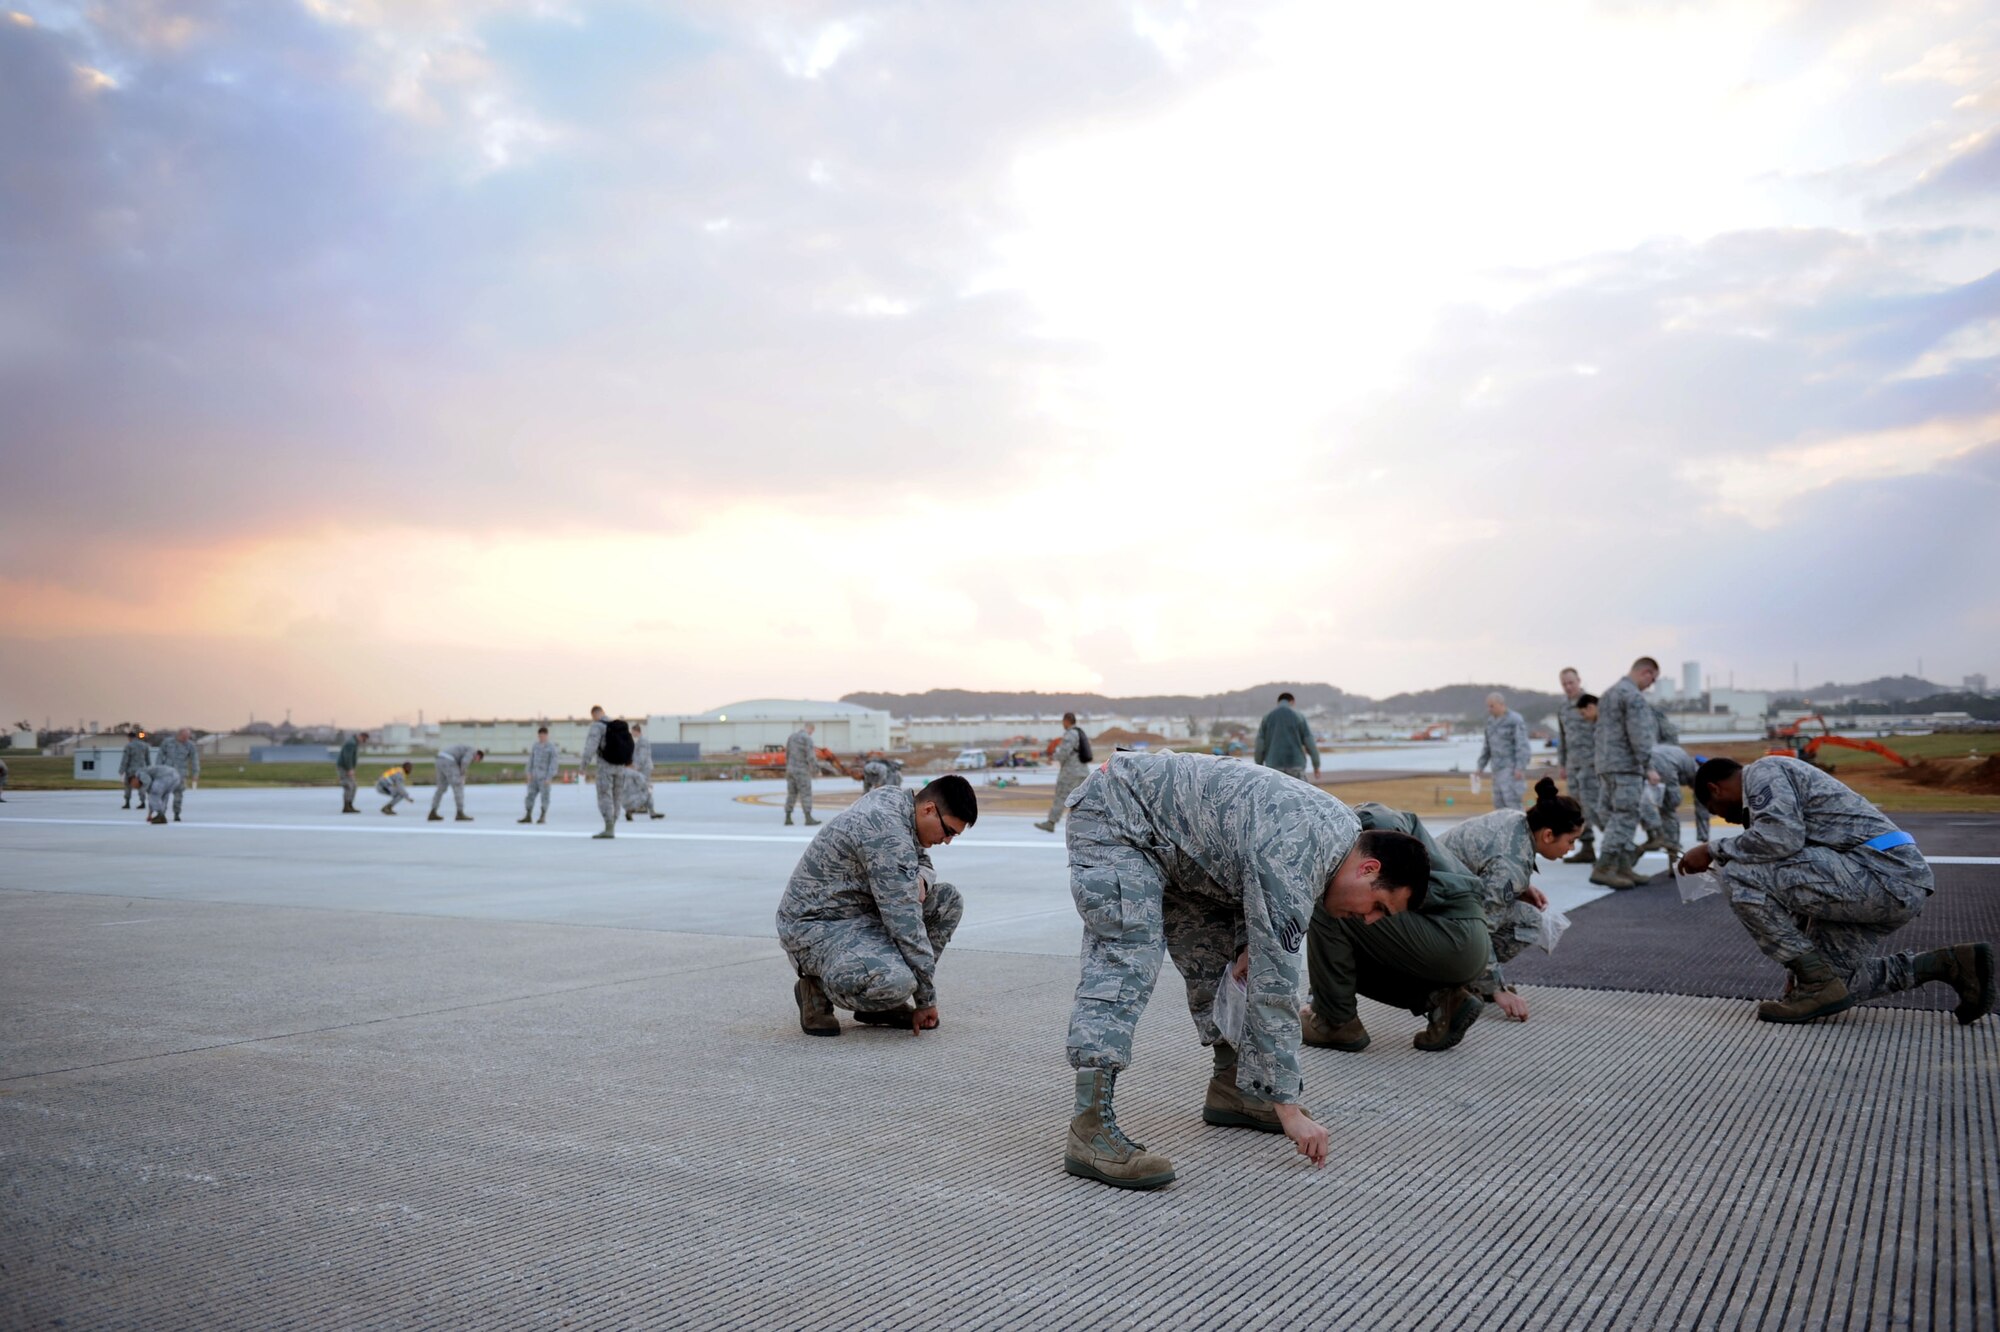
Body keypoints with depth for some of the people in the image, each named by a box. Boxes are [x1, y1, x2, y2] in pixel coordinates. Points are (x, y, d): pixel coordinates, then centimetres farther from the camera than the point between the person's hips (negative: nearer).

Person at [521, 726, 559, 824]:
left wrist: (549, 778, -16)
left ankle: (543, 817, 6)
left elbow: (554, 764, -12)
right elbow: (531, 760, 11)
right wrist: (529, 773, 1)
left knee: (544, 796, -1)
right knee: (530, 795, 2)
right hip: (534, 776, 6)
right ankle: (528, 817, 6)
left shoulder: (552, 748, -9)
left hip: (544, 777, -6)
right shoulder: (535, 746, 9)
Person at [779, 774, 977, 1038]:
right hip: (816, 925, -10)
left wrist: (921, 880, -7)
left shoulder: (894, 798, 3)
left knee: (949, 900, 1)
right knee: (897, 983, -35)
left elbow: (923, 863, 19)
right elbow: (905, 922, -26)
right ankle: (818, 988, -4)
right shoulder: (888, 835, -26)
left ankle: (883, 997, 6)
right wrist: (926, 998, -18)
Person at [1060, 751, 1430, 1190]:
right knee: (1126, 962, -23)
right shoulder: (1294, 862, -28)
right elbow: (1274, 987, -27)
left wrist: (1247, 941, -2)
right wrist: (1288, 1107, -21)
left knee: (1218, 954, 8)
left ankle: (1231, 1087, 19)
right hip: (1116, 815, -10)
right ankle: (1090, 1129, -28)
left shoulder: (1342, 827, 1)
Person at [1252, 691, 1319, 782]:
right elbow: (1310, 743, -3)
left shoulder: (1267, 717, 4)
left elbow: (1259, 745, 1)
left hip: (1274, 767, 1)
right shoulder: (1299, 716, 0)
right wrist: (1316, 766, 7)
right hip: (1295, 767, -1)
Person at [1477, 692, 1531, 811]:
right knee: (1499, 802, 5)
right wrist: (1481, 766, 14)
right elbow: (1488, 745, 18)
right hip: (1499, 767, 8)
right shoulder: (1491, 720, 11)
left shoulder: (1515, 720, -13)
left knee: (1511, 799, -15)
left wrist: (1520, 768, -26)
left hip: (1513, 766, -8)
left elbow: (1522, 745, -18)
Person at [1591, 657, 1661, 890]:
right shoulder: (1633, 696, -11)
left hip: (1606, 765, 10)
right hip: (1627, 766, -10)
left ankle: (1624, 870, 10)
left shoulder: (1608, 694, 21)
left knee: (1617, 819, 9)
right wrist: (1649, 766, -19)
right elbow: (1640, 735, -18)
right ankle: (1603, 868, -14)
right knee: (1624, 818, -10)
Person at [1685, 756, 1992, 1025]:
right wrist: (1799, 969, 36)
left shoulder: (1763, 772, -3)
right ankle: (1949, 964, 16)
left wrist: (1713, 851, -9)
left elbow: (1782, 838, -23)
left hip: (1880, 874, -10)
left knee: (1739, 875, -15)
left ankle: (1818, 985, -6)